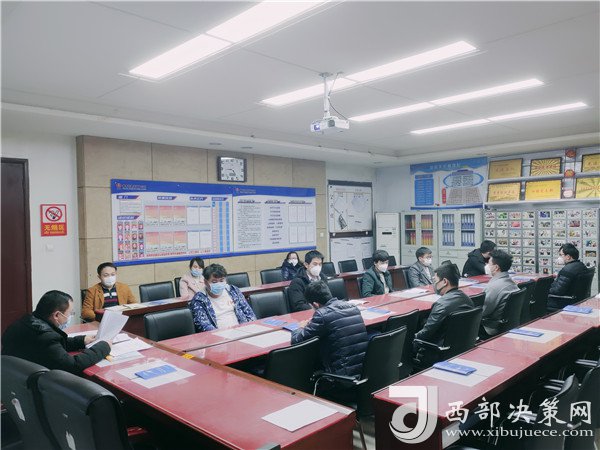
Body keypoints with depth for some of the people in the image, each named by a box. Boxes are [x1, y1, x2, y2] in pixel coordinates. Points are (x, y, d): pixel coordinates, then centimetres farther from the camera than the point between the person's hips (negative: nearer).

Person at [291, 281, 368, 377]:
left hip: (343, 374, -6)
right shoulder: (352, 307, 3)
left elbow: (296, 340, -10)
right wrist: (313, 323, 21)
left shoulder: (322, 314, -16)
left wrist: (301, 327, 11)